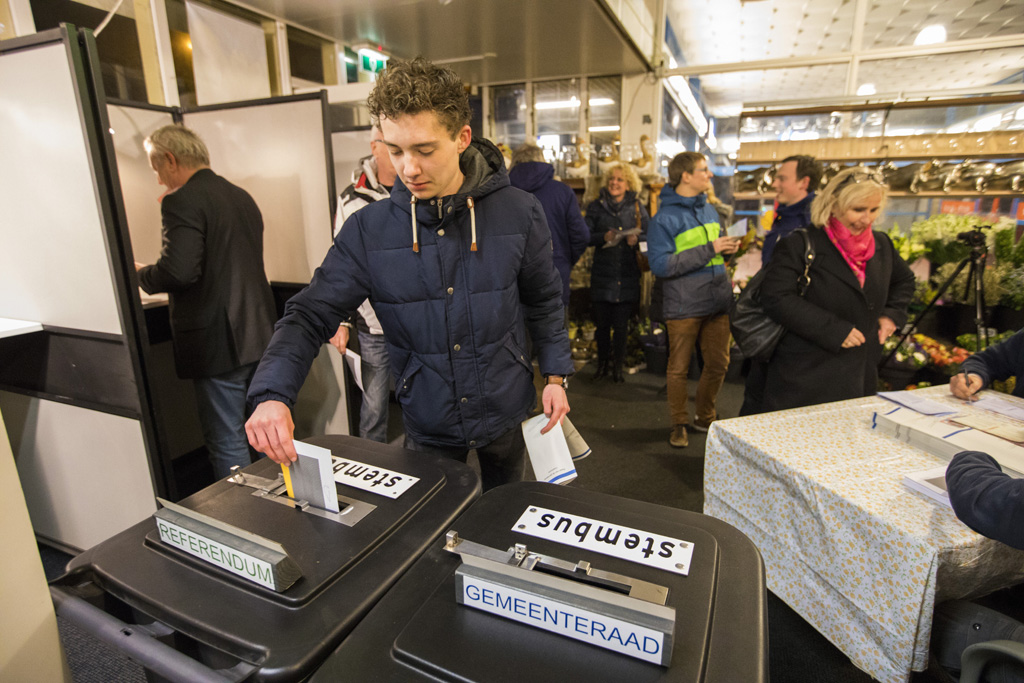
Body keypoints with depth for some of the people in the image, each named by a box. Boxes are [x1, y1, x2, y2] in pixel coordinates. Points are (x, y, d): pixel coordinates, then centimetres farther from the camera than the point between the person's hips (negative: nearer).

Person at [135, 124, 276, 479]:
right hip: (261, 334, 9)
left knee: (227, 443, 3)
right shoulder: (242, 196, 14)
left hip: (220, 342, -8)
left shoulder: (182, 201, -11)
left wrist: (140, 274, -2)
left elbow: (179, 270, -23)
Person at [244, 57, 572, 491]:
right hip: (427, 424, 0)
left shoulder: (519, 214, -11)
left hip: (505, 413, 1)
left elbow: (543, 301, 1)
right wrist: (272, 394, -25)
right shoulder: (368, 230, -13)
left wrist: (555, 374, -2)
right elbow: (311, 315, -10)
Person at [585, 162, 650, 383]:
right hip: (602, 274, 0)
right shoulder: (596, 206, 5)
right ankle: (602, 364, 23)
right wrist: (603, 237, -17)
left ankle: (617, 366, 19)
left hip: (627, 275, 0)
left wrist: (636, 239, -13)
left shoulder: (637, 208, 7)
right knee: (602, 322, 5)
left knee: (621, 324, 3)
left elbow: (650, 236, 7)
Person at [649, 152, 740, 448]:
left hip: (717, 302, 7)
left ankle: (705, 417, 34)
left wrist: (728, 248, -1)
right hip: (684, 306, -7)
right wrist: (709, 250, -20)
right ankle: (679, 424, 24)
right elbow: (661, 265, -20)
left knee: (718, 363, 15)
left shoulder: (709, 210, 12)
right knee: (679, 368, 7)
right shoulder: (665, 217, -11)